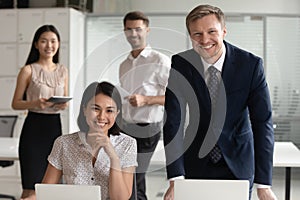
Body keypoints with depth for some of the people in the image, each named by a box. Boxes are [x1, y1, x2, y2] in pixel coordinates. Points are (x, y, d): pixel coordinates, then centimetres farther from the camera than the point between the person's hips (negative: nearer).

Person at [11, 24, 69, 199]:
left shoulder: (63, 70, 10)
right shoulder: (28, 70, -4)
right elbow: (16, 103, -2)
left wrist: (65, 105, -7)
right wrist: (35, 103, -20)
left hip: (55, 126, 5)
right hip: (34, 127, -4)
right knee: (31, 185, -3)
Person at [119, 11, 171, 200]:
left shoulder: (160, 61, -6)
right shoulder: (124, 65, 16)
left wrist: (146, 100, -20)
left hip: (146, 128, -7)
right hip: (126, 127, 7)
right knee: (137, 184, 10)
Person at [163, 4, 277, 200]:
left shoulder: (251, 64, -16)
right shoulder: (179, 65, -14)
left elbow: (263, 123, -17)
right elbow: (173, 122, -17)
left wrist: (263, 184, -23)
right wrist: (175, 178, -26)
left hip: (238, 164, 0)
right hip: (196, 163, 1)